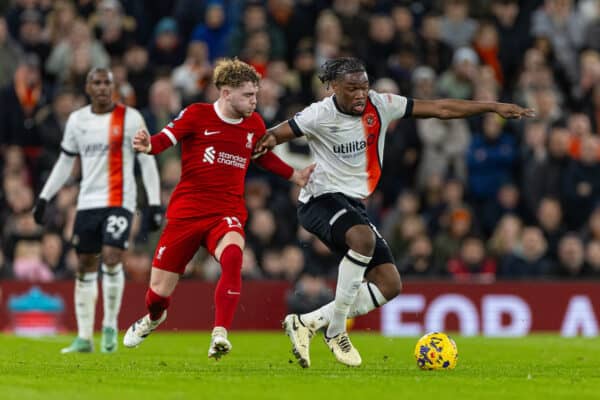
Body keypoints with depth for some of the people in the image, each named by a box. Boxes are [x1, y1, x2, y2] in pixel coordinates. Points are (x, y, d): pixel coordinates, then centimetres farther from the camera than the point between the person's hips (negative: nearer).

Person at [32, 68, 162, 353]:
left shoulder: (130, 118, -3)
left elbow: (147, 161, -2)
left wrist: (154, 203, -8)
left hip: (119, 201, -4)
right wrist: (44, 198, 14)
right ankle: (84, 338, 10)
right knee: (85, 267, 4)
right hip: (87, 201, 4)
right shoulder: (77, 120, 9)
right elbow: (65, 161, 18)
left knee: (112, 259, -18)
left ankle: (110, 326, 1)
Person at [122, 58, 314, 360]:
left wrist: (296, 176, 19)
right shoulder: (197, 115, -5)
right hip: (186, 211, -1)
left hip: (226, 214, 1)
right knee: (159, 291, 6)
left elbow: (265, 157, 26)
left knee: (232, 257, -35)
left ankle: (219, 335, -35)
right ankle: (153, 318, 44)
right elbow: (166, 138, -12)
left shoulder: (254, 124, 7)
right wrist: (147, 145, -33)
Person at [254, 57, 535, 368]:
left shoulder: (380, 105, -1)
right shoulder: (320, 115, -12)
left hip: (354, 203, 7)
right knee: (363, 238, -38)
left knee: (389, 285, -2)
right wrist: (268, 141, -32)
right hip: (321, 200, -7)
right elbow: (278, 133, -6)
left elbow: (439, 108, 3)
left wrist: (493, 107, 2)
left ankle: (306, 323, 2)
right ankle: (336, 331, -26)